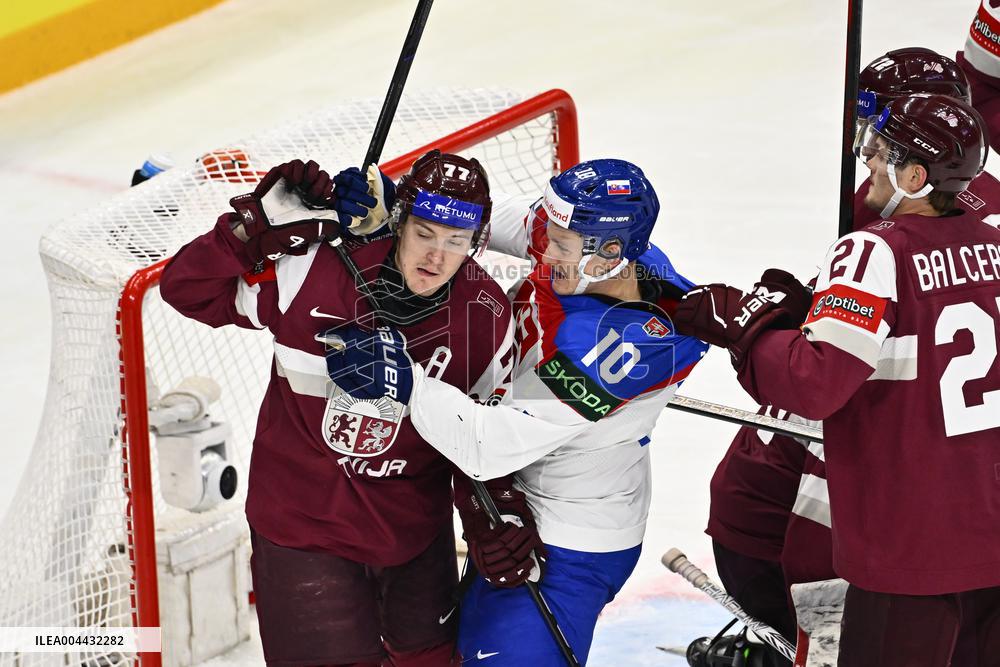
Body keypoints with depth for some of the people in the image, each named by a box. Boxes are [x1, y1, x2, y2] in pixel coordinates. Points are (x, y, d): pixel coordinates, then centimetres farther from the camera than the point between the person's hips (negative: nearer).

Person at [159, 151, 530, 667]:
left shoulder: (487, 315, -11)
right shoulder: (309, 272, -20)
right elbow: (187, 289, -14)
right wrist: (260, 224, -28)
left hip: (414, 526, 4)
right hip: (300, 523, -3)